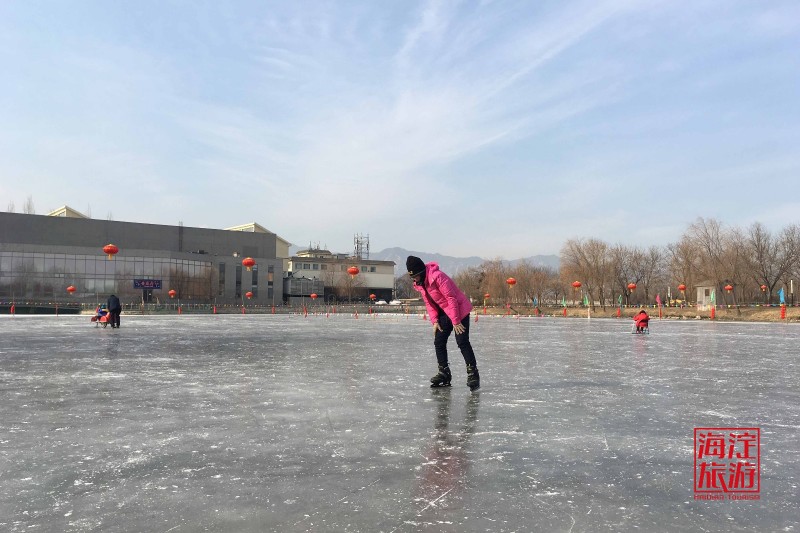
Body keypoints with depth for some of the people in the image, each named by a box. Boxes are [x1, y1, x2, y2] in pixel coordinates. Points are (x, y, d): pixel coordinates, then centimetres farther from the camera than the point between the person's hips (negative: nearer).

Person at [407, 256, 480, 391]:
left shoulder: (437, 276, -27)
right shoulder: (419, 284, 0)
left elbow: (451, 298, -25)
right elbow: (428, 303, 8)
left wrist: (455, 321, -22)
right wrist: (434, 321, -3)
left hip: (459, 310, -8)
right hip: (444, 312, 8)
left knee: (462, 342, -14)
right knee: (438, 342, 4)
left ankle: (473, 373, -8)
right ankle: (444, 373, 14)